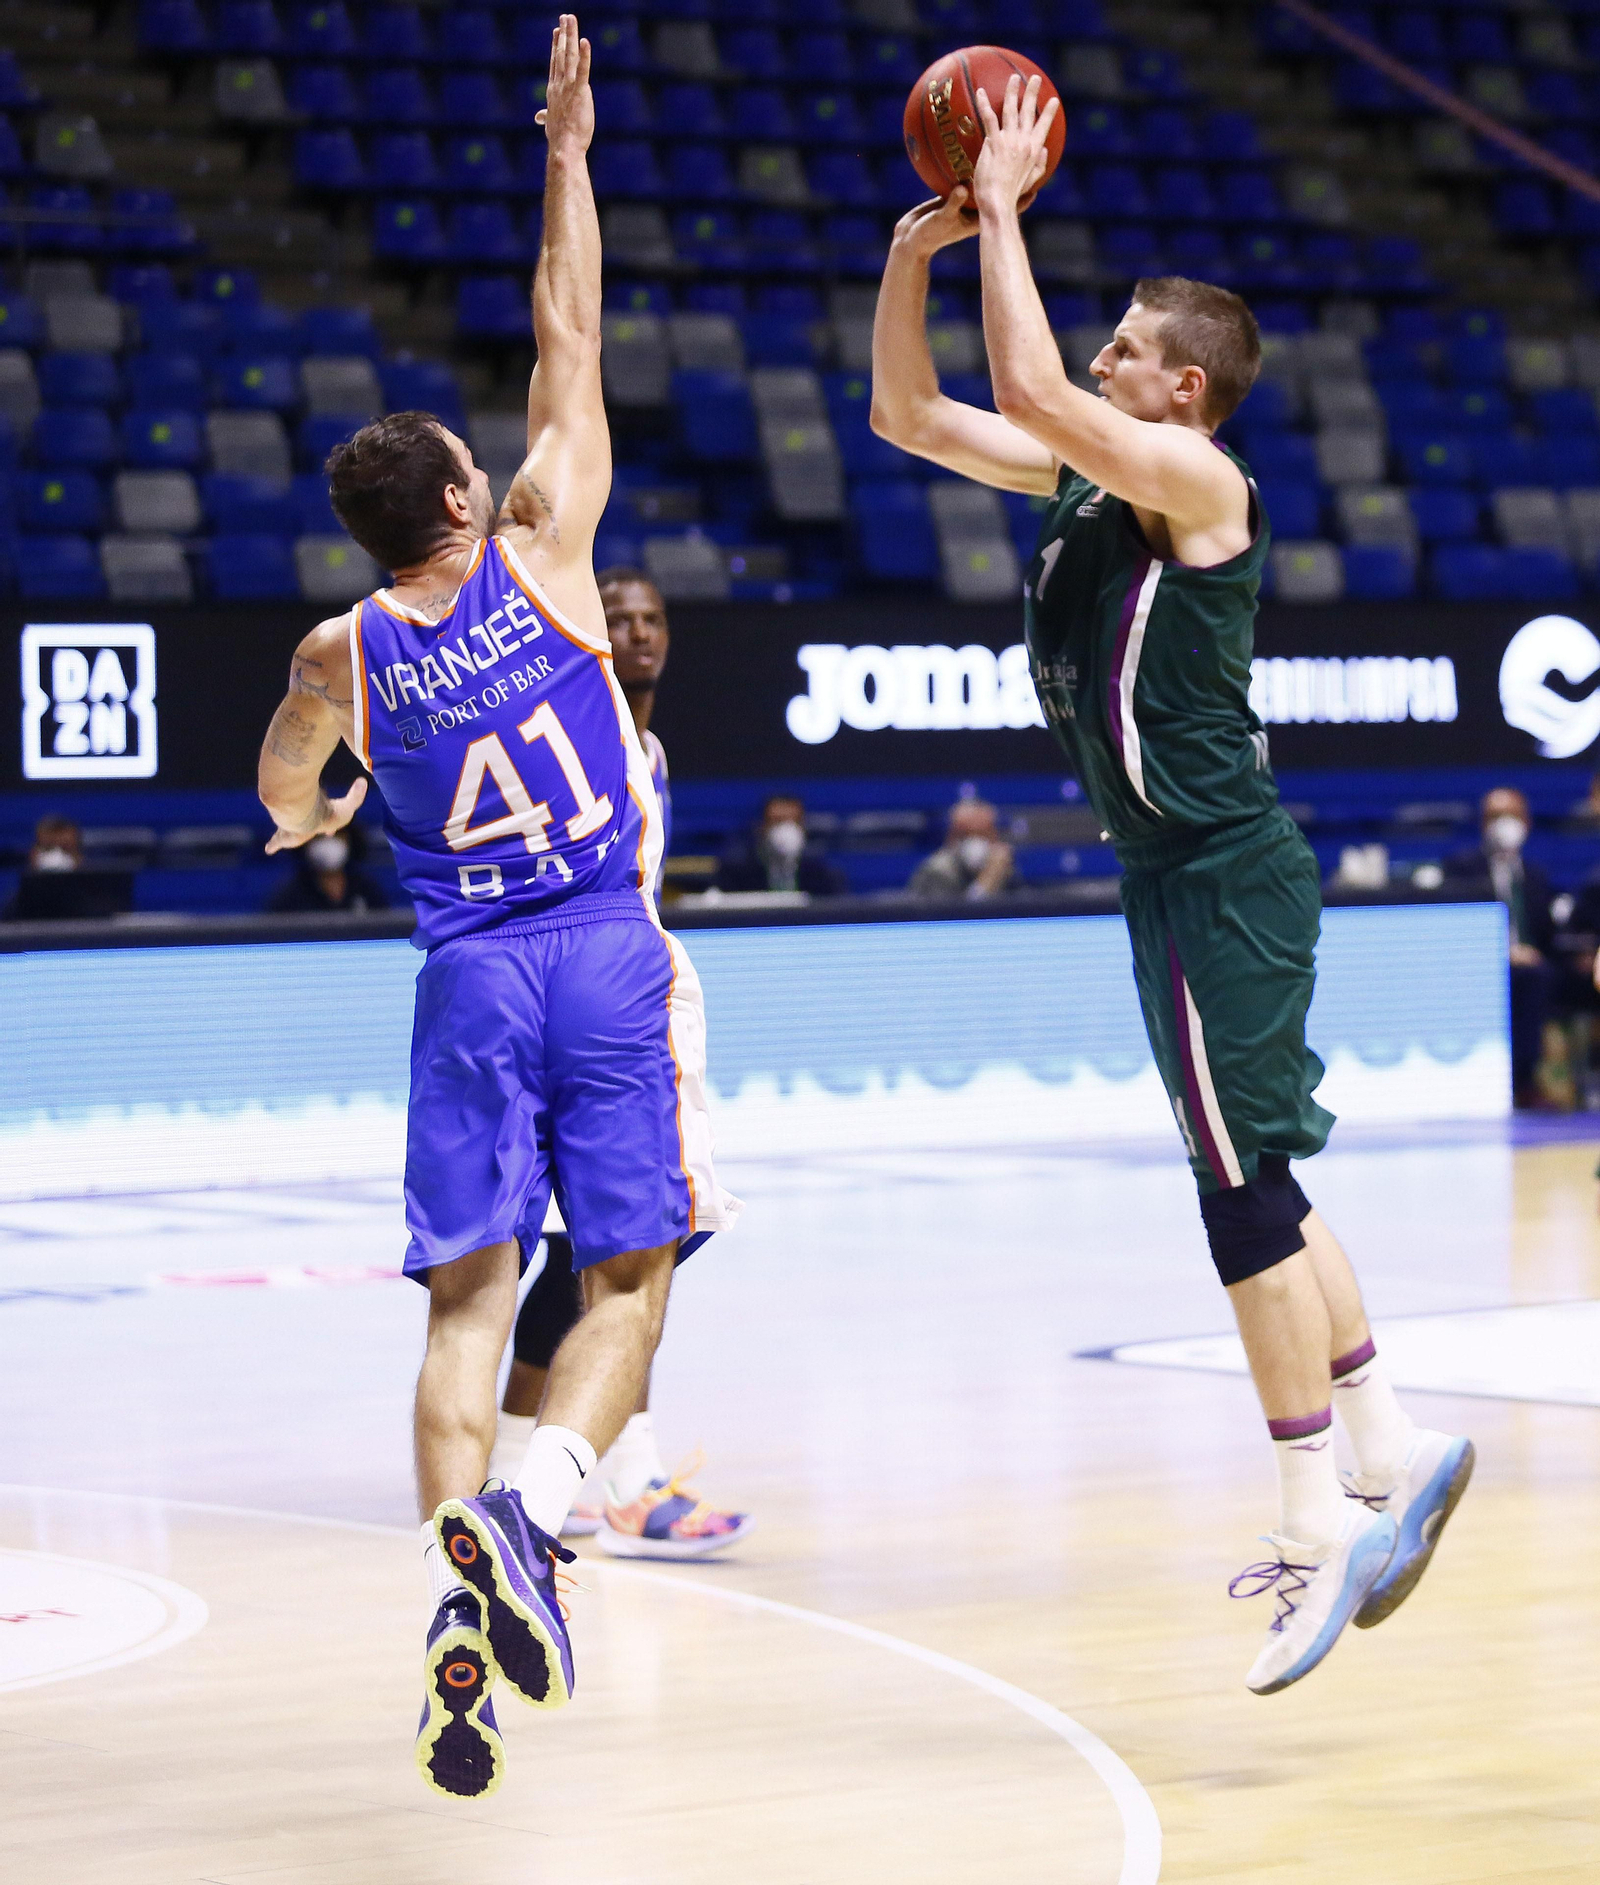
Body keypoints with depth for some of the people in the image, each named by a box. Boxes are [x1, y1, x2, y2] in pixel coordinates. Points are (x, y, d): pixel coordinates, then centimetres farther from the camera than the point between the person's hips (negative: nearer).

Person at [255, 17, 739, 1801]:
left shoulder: (340, 655, 3)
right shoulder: (540, 549, -3)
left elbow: (282, 796, 25)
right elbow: (569, 339, 5)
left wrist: (305, 820, 49)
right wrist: (567, 155, 14)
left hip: (466, 976, 2)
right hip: (608, 953, -2)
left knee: (468, 1301, 3)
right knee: (627, 1280, 3)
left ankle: (458, 1594, -12)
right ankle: (532, 1508, -22)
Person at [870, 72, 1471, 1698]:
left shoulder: (1193, 477, -12)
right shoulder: (1089, 474, 13)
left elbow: (1032, 387, -26)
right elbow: (908, 416, 16)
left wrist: (1006, 210, -16)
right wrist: (916, 253, 4)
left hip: (1224, 878, -10)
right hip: (1181, 880, 10)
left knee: (1246, 1192, -8)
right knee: (1255, 1184, 15)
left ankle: (1322, 1530, -4)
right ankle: (1390, 1455, 24)